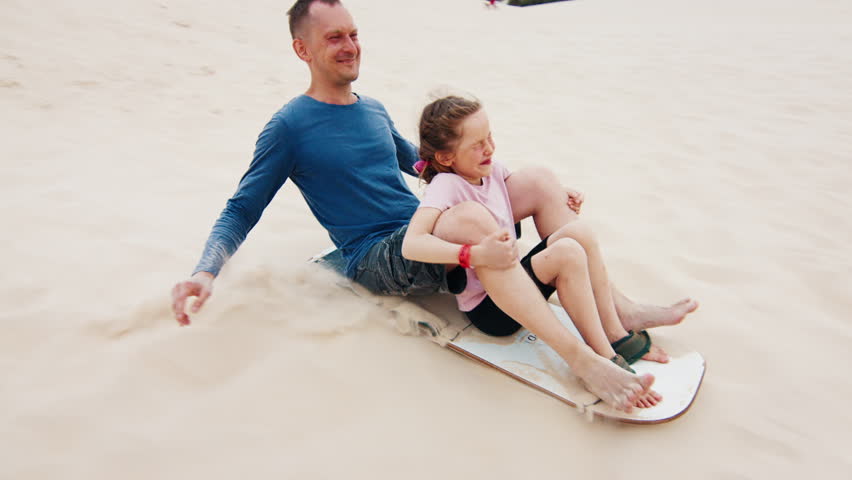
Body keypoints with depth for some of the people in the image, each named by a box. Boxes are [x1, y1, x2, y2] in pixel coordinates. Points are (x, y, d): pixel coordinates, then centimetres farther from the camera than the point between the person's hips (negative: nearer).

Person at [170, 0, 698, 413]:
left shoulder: (374, 109, 15)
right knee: (470, 218, -37)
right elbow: (240, 212, -4)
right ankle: (583, 359, -30)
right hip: (377, 261, -7)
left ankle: (616, 308, -8)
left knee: (538, 179, -5)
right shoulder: (289, 126, -5)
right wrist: (205, 271, -22)